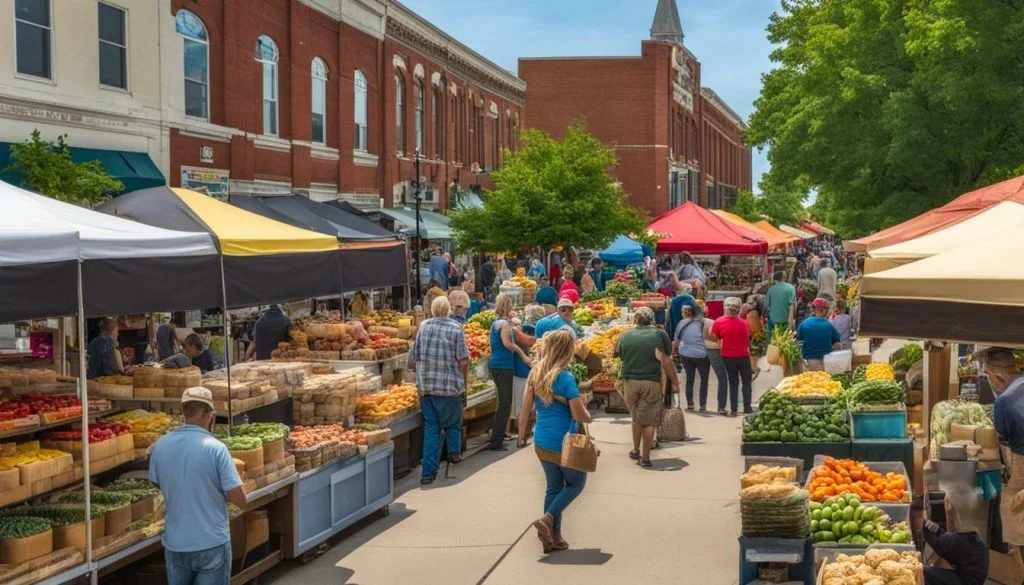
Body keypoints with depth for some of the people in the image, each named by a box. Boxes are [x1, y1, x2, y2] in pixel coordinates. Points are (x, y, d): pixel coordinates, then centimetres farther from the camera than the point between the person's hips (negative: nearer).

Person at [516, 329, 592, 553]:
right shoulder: (566, 378, -18)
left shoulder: (535, 374, 1)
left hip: (541, 441, 6)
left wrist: (521, 435, 14)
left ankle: (554, 536, 20)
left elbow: (525, 409, 4)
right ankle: (547, 519, -2)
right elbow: (579, 415, -17)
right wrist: (588, 415, 4)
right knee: (576, 483, 15)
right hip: (563, 443, -6)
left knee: (554, 487, 18)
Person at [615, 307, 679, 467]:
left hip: (629, 382, 3)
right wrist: (675, 383, -3)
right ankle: (645, 458, 5)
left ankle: (636, 451, 28)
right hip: (652, 382, -3)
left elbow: (619, 357, 8)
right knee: (649, 421, 5)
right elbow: (666, 361, -8)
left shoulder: (624, 336, 5)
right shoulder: (659, 335, -3)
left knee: (636, 418, 20)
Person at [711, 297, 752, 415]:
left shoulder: (719, 322, -14)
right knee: (746, 382, 14)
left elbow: (715, 338, -5)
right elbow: (747, 340, -1)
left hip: (728, 357, 1)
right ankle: (747, 408, 15)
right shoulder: (743, 323, -11)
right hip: (743, 356, -1)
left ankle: (733, 409, 10)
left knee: (733, 382, 12)